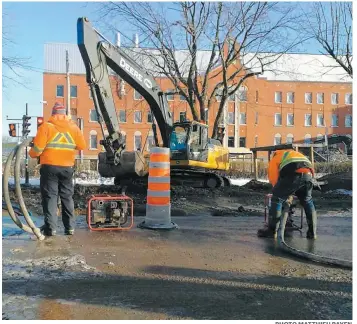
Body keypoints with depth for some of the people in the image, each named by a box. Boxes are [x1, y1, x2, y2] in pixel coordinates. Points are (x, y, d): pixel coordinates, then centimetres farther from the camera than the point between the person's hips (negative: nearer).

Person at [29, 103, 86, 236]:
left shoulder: (46, 126, -3)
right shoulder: (74, 127, 4)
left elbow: (38, 148, -8)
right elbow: (82, 146, 6)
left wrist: (31, 154, 14)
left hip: (49, 167, -2)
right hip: (67, 168, 3)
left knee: (50, 196, 3)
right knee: (67, 197, 11)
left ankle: (50, 227, 0)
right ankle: (70, 227, 13)